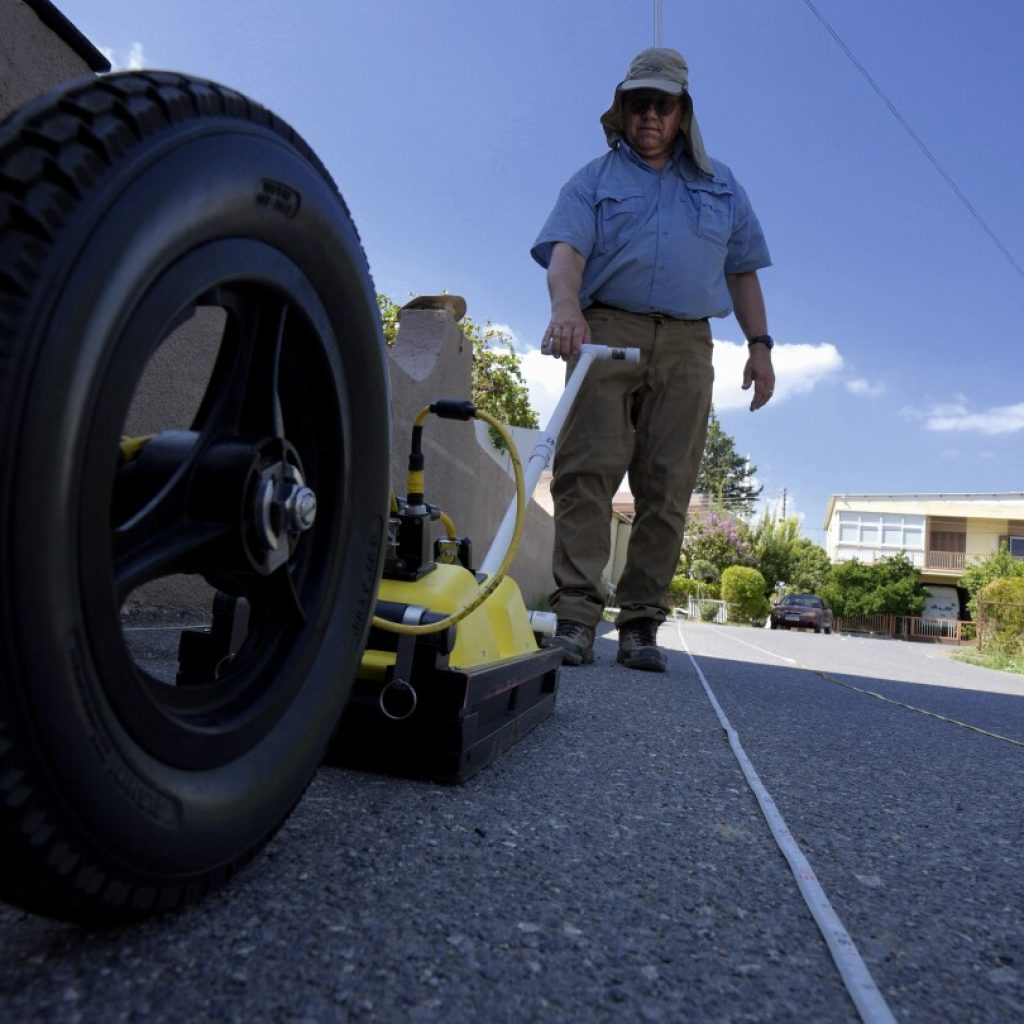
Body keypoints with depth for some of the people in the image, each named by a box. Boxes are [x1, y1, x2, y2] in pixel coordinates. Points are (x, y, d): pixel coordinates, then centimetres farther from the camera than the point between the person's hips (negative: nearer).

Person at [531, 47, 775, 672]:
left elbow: (742, 272, 24)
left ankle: (642, 624, -2)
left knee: (667, 489, -5)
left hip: (686, 346, 2)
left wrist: (760, 345, 12)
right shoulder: (594, 180, 16)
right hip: (606, 332, -2)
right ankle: (576, 616, -15)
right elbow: (566, 251, -2)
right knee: (587, 471, -14)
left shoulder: (721, 186, 25)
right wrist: (567, 307, -24)